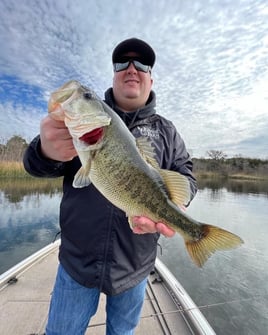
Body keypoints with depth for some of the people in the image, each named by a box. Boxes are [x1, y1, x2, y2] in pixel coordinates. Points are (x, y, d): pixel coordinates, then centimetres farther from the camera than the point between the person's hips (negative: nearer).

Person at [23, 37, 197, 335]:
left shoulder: (165, 130, 3)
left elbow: (185, 177, -2)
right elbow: (35, 163, -2)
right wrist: (46, 151, -28)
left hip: (135, 266, 2)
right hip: (77, 261, 0)